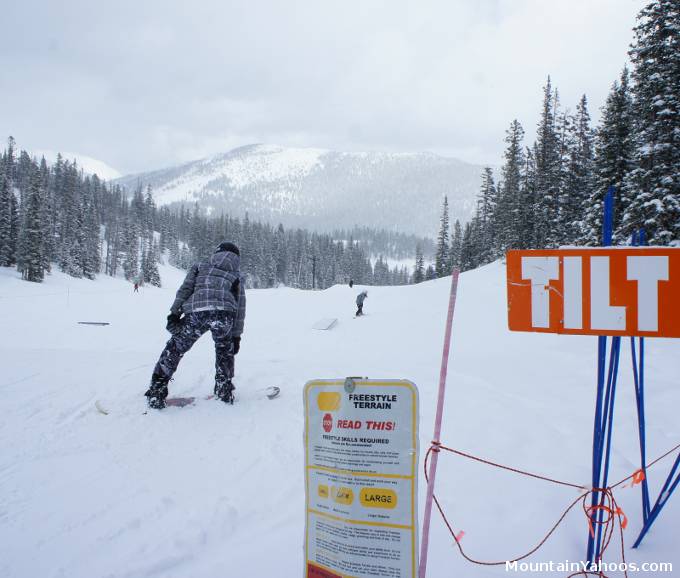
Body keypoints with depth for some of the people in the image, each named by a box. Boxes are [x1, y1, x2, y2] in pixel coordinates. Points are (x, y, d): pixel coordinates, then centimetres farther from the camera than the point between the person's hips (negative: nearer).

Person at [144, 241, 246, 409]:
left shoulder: (200, 266, 29)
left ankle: (157, 392, 15)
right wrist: (237, 335, 25)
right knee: (225, 351, 28)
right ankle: (224, 391, 28)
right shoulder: (237, 276, 30)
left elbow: (185, 289, 12)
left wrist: (175, 312, 6)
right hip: (224, 313, 0)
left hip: (196, 313, 0)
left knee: (175, 348, 17)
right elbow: (240, 307, 23)